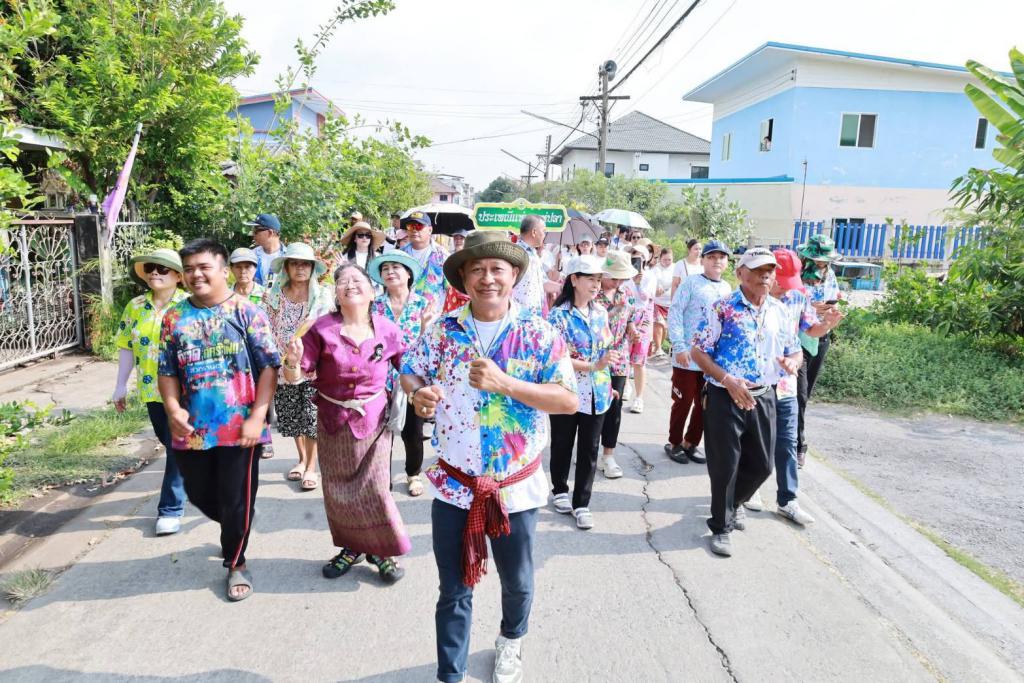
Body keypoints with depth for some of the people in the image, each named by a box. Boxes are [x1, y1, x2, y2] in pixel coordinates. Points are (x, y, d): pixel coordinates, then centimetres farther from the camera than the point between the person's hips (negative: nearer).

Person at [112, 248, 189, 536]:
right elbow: (126, 347, 10)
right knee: (170, 444, 15)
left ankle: (171, 509, 8)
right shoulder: (135, 307, 6)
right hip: (152, 390, 5)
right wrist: (120, 386, 10)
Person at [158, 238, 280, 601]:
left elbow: (269, 365, -8)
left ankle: (236, 563, 28)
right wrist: (172, 407, -8)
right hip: (191, 429, 5)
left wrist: (257, 416, -15)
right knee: (200, 496, 18)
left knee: (236, 500, 5)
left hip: (240, 427, -4)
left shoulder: (247, 311, -6)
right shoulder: (174, 317, 6)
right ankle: (233, 531, 50)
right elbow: (167, 371, 10)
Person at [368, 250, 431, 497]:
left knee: (412, 432, 6)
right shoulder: (375, 306, 2)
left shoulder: (422, 304, 0)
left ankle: (414, 474, 30)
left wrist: (425, 327, -20)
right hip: (382, 379, 1)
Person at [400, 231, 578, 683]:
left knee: (517, 583, 21)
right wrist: (418, 393, -16)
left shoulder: (539, 334, -10)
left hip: (516, 487, 0)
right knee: (454, 590, 12)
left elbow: (569, 400, -14)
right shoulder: (444, 330, -3)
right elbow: (409, 372, 9)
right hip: (453, 485, 1)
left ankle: (511, 640, 53)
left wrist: (504, 383, -26)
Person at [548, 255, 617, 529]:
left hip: (597, 393, 4)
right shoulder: (559, 314, -12)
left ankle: (581, 503, 19)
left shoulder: (600, 312, 5)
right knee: (562, 445, 13)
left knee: (589, 450, 7)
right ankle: (560, 490, 36)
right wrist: (595, 366, -26)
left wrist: (607, 382, 15)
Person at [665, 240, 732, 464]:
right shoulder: (691, 283, -7)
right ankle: (674, 443, 21)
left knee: (705, 404, 11)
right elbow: (675, 314, -11)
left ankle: (690, 443, 27)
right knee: (683, 403, 4)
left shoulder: (727, 289, 10)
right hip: (688, 357, -5)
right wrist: (679, 346, -17)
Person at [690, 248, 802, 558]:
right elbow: (698, 351, -10)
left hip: (764, 397, 5)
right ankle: (721, 527, 22)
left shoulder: (779, 311, 7)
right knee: (725, 465, 3)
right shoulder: (722, 308, -9)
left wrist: (792, 362, -10)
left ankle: (735, 501, 44)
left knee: (761, 464, 15)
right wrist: (728, 381, -22)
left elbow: (795, 351, 15)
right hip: (726, 397, -5)